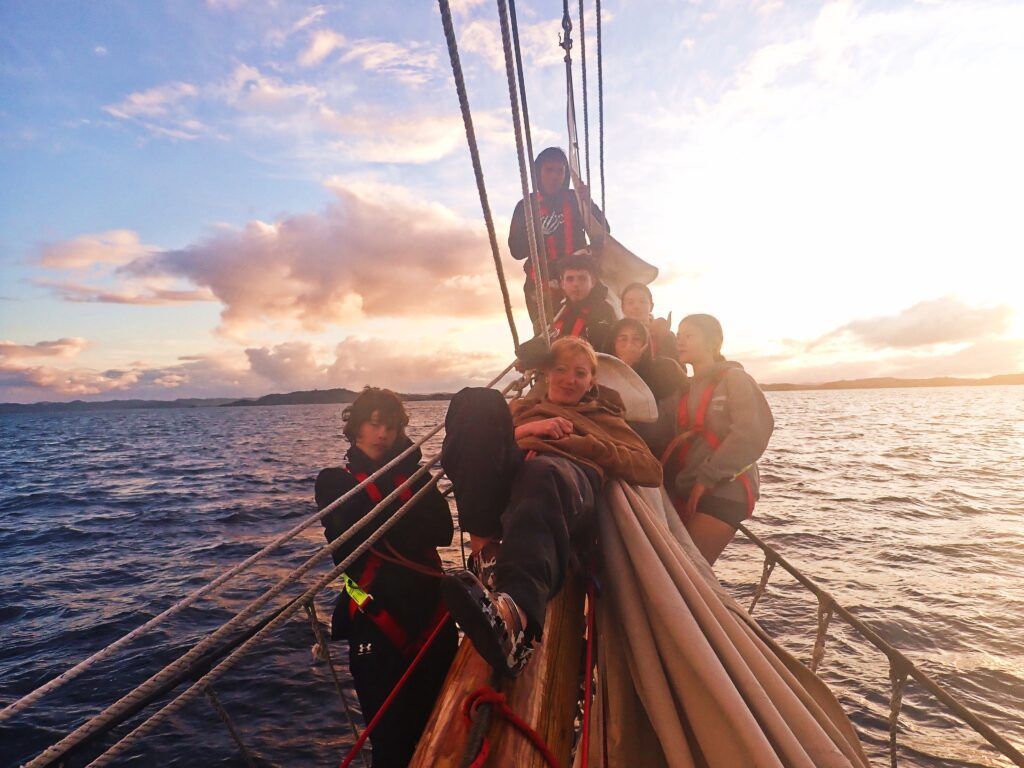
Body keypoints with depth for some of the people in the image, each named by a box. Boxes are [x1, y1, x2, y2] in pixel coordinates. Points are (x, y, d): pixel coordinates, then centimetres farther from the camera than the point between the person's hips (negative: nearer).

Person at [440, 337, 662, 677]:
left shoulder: (606, 418, 37)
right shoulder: (521, 407, 40)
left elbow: (651, 470, 18)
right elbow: (475, 442, 21)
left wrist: (586, 443, 6)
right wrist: (524, 431, 3)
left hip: (574, 478, -2)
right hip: (508, 474, 2)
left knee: (542, 473, -40)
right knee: (478, 401, -27)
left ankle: (515, 611, -67)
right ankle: (485, 549, -38)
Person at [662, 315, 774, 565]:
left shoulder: (734, 379, -2)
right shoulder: (687, 388, 18)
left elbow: (753, 431, -16)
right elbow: (676, 436, 13)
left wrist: (708, 477, -18)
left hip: (723, 492, -6)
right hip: (683, 491, 6)